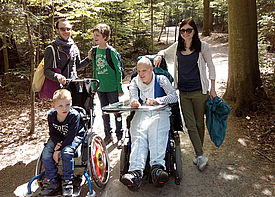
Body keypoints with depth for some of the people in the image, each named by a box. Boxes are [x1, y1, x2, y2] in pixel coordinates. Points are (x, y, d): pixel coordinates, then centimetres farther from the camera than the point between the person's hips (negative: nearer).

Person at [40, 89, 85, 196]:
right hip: (58, 138, 5)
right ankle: (52, 181, 4)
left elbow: (70, 136, -27)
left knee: (66, 152, -32)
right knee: (46, 154, -14)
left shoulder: (74, 115, -28)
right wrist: (57, 143, -23)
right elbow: (53, 133, -2)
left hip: (75, 136, -5)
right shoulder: (51, 115, -13)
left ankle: (67, 181, -13)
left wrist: (58, 150, -27)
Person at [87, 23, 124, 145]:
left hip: (112, 88, -5)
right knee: (104, 112, 13)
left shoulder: (111, 51, -10)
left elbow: (118, 70, -8)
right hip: (100, 88, 5)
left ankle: (119, 136, 17)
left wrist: (120, 88, -9)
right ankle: (108, 135, 26)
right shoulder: (94, 50, 6)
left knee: (116, 112, 4)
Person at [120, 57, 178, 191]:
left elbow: (174, 97, 2)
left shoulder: (161, 79, 16)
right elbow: (133, 94, 4)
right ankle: (136, 171, -52)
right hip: (142, 113, 1)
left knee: (156, 130, -37)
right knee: (138, 132, -33)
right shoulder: (135, 81, 24)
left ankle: (157, 167, -53)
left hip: (160, 112, -1)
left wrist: (157, 101, -16)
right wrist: (133, 101, -23)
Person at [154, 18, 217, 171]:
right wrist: (159, 56, 1)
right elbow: (164, 52, 26)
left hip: (199, 91, -3)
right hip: (183, 92, 3)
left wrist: (212, 89, 2)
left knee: (199, 123, 8)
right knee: (190, 125, -2)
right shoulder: (177, 46, 7)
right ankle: (200, 156, 5)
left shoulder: (203, 46, -2)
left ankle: (198, 154, 24)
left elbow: (211, 66, 5)